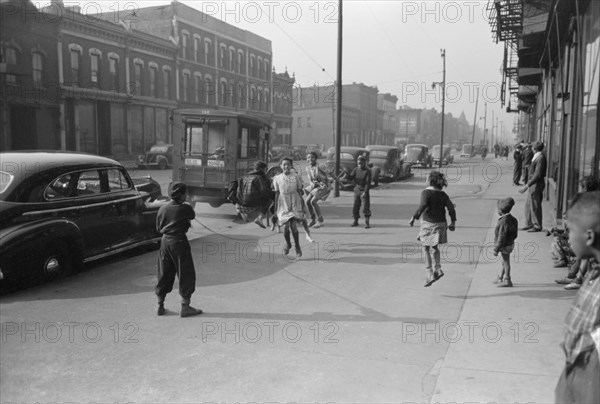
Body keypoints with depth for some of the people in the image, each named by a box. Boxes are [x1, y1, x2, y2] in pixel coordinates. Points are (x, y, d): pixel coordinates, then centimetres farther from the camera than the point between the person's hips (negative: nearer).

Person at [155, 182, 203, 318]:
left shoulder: (163, 208, 3)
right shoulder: (185, 208, -12)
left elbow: (158, 228, 10)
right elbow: (192, 216, 9)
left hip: (165, 241, 6)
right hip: (179, 241, -6)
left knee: (164, 274, 15)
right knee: (186, 274, 5)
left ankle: (160, 306, 21)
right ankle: (185, 307, 6)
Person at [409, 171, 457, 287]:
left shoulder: (426, 192, -11)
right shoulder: (443, 194, 4)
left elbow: (423, 206, -24)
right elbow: (451, 208, -1)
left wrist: (414, 217, -18)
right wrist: (453, 222, 7)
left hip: (428, 223, -5)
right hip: (441, 224, 5)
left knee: (426, 249, 7)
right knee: (434, 247, 23)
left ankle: (430, 274, 1)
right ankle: (438, 268, 12)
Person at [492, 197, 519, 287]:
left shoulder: (504, 221, -29)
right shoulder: (511, 218, 1)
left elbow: (501, 237, -27)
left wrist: (496, 249, -19)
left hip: (505, 246, -10)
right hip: (510, 243, 10)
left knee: (506, 263, 4)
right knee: (504, 262, 21)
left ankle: (507, 281, 17)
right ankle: (500, 278, 35)